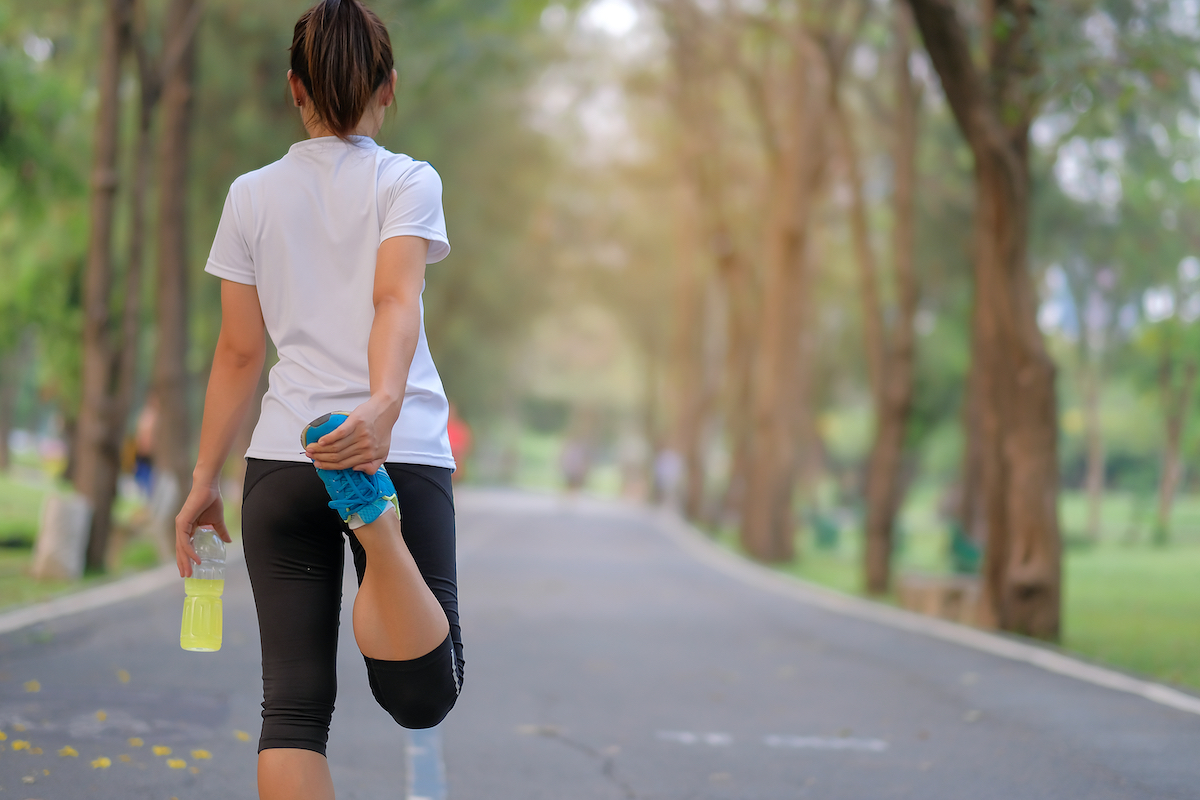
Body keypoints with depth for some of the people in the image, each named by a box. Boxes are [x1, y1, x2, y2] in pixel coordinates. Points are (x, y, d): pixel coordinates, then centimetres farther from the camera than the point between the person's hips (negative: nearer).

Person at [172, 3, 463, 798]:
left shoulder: (251, 195, 10)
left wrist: (204, 481, 15)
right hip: (401, 450, -2)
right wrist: (383, 406, -30)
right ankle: (378, 523, -33)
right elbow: (396, 300, -15)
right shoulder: (408, 181, 3)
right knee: (424, 697, -6)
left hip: (281, 459, 2)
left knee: (293, 704, 3)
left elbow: (240, 352, 9)